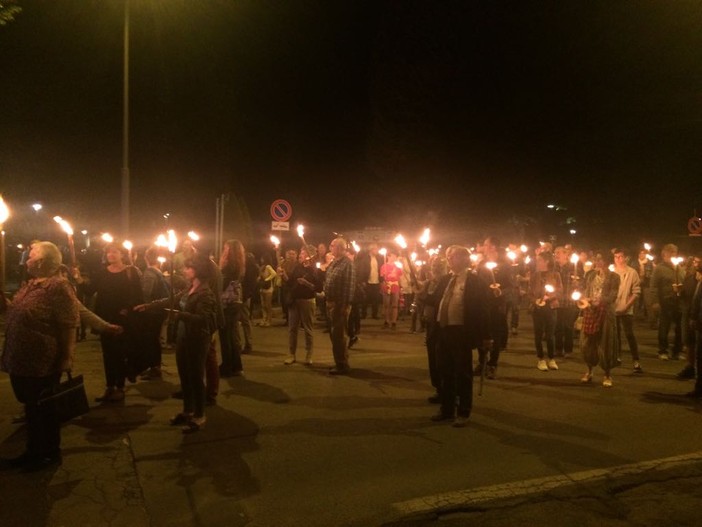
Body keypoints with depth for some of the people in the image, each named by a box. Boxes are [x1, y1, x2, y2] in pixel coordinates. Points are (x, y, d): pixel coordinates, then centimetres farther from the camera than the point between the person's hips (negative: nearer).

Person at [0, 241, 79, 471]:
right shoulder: (30, 284, 12)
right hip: (22, 360, 9)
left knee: (45, 409, 6)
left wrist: (66, 359, -21)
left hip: (42, 364, -9)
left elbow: (69, 325, -21)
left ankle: (51, 454, 22)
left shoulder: (58, 286, -18)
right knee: (31, 407, 18)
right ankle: (34, 452, 32)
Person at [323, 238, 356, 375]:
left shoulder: (347, 263, -14)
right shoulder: (333, 263, 15)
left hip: (340, 304, -9)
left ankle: (342, 366, 6)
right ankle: (340, 362, 26)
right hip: (331, 302, 9)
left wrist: (345, 304, -21)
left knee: (338, 335, -3)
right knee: (334, 334, 15)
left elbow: (350, 285, -19)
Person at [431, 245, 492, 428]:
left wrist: (485, 336, -12)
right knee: (445, 371, 14)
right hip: (444, 330, 7)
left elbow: (483, 309, -10)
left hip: (462, 332, -7)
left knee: (463, 373, 4)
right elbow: (436, 300, 18)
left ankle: (463, 413, 16)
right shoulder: (446, 279, 14)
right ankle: (447, 409, 28)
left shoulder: (474, 281, -8)